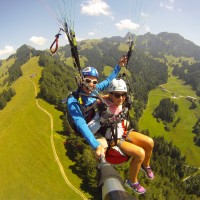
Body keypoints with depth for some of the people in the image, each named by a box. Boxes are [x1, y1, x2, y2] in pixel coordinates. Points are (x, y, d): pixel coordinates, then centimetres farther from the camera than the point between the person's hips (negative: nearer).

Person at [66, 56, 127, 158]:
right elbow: (81, 124, -38)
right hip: (88, 130, -6)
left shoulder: (95, 90, -13)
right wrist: (96, 145, -47)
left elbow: (108, 81, 4)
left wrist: (119, 66, -5)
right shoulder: (73, 101, -28)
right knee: (103, 144, -28)